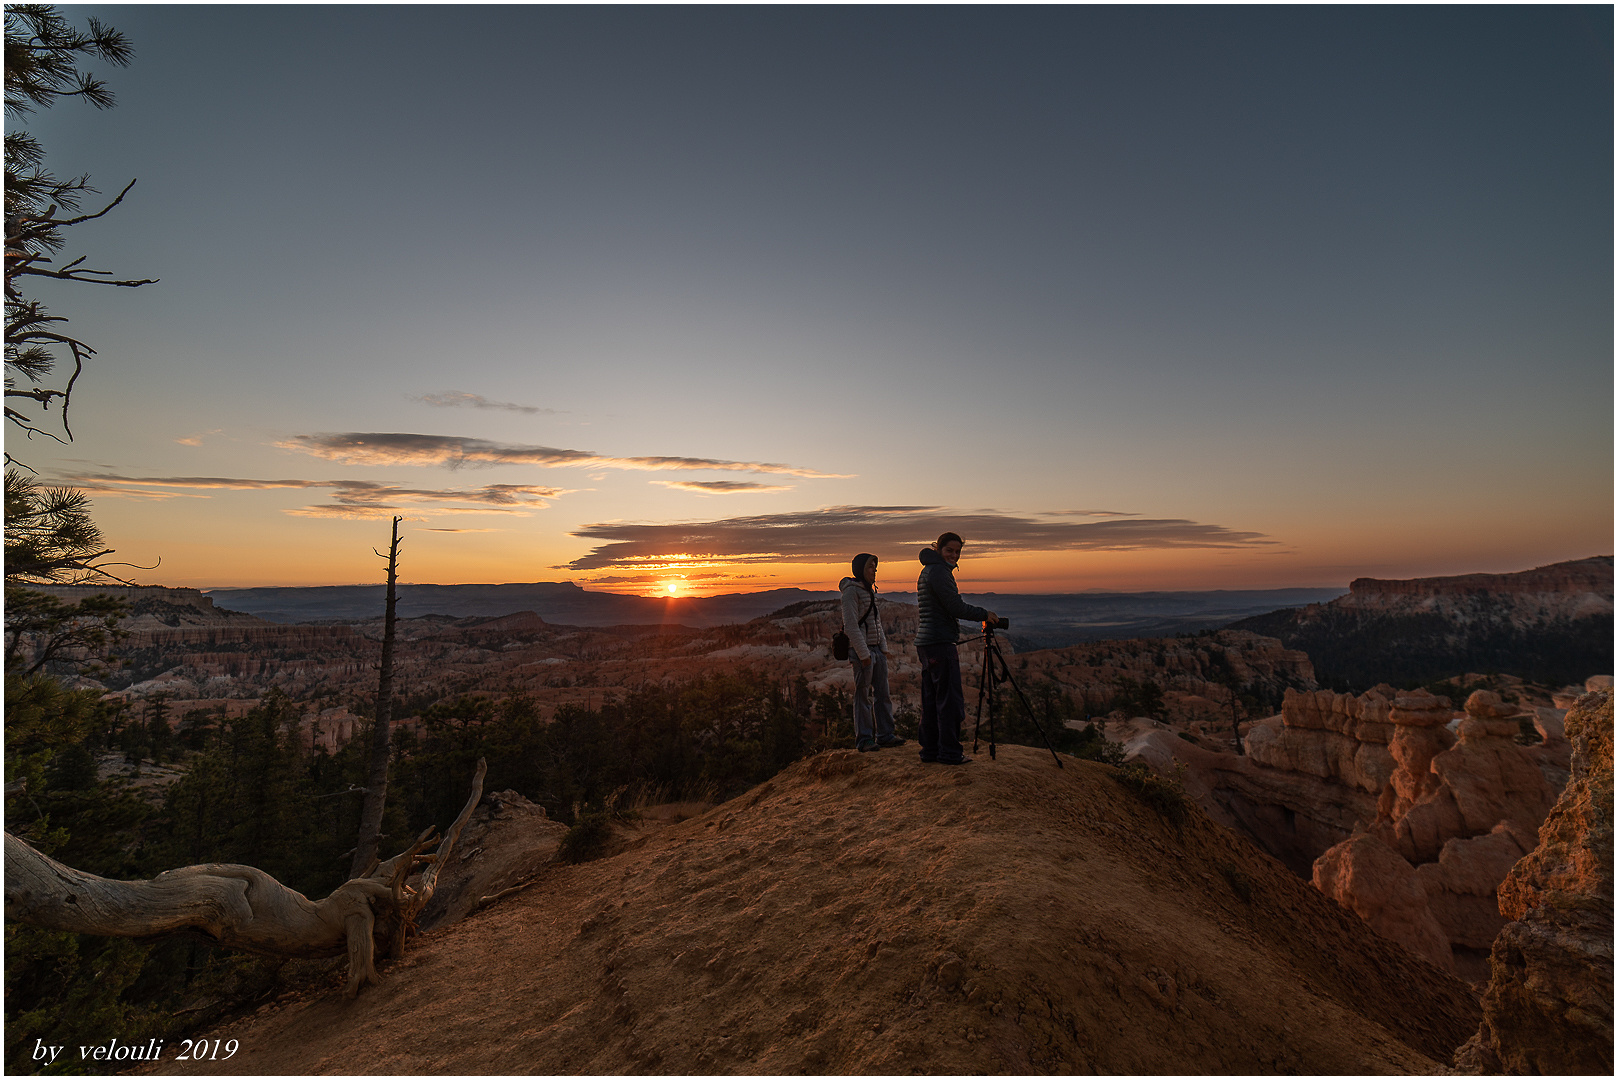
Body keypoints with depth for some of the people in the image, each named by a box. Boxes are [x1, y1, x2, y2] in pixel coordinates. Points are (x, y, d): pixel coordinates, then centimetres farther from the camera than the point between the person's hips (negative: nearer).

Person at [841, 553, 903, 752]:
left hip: (877, 649, 8)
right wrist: (863, 654, -19)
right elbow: (851, 626, -17)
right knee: (863, 695, -2)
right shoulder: (851, 591, -11)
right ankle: (863, 739, 7)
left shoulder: (869, 590, 16)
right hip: (862, 651, -8)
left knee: (882, 693, 10)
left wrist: (884, 648, 14)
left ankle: (884, 735, 19)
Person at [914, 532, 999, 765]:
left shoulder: (928, 570, 20)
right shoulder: (939, 571, -12)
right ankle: (949, 752, 1)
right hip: (940, 643, -10)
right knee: (950, 699, -4)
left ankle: (930, 749, 18)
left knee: (931, 699, 12)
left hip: (925, 643, 10)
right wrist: (984, 614, -5)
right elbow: (956, 608, -17)